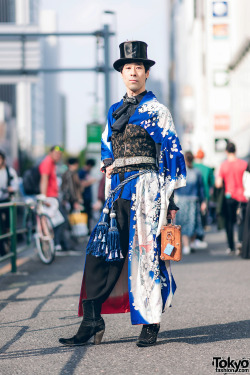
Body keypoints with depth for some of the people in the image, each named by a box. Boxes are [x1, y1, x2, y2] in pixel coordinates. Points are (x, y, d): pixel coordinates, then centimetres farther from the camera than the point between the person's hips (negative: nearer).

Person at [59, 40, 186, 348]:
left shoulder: (156, 111, 0)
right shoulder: (114, 111, 16)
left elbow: (173, 154, -1)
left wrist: (171, 197, -7)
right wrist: (107, 165, 9)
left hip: (146, 186, -6)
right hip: (118, 189, 6)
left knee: (145, 254, -4)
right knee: (101, 252, 0)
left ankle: (151, 325, 5)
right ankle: (92, 321, 4)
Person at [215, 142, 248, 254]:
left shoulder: (223, 166, -7)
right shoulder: (244, 164, -5)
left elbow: (218, 184, -10)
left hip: (229, 196, 0)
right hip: (242, 196, 0)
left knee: (229, 222, 7)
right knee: (242, 220, 12)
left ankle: (231, 247, 8)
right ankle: (241, 240, -9)